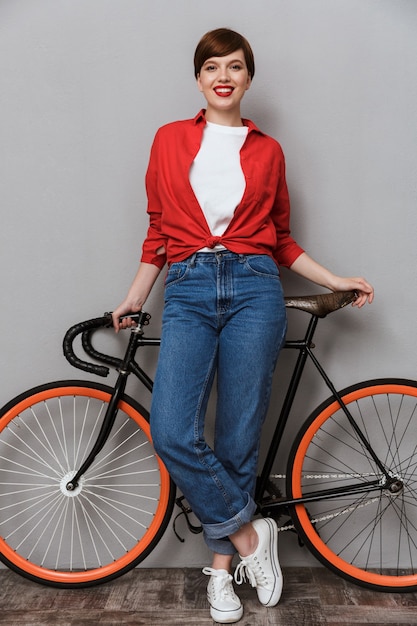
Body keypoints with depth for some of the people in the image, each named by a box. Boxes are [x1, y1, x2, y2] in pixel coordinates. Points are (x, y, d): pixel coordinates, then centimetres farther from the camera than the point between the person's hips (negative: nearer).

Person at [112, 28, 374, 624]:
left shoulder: (267, 150, 12)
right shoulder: (170, 140, 13)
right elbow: (158, 230, 15)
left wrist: (335, 280, 11)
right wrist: (132, 300, 11)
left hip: (253, 289, 0)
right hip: (188, 290, 1)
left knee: (238, 440, 1)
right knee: (171, 434, -15)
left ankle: (222, 563, 22)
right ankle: (248, 533, 9)